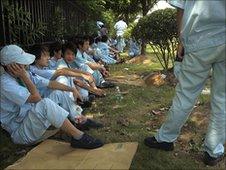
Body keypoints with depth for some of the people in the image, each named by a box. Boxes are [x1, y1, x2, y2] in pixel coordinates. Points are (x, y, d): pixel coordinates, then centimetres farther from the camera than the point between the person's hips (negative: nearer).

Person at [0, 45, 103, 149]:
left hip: (30, 119, 10)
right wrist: (24, 76, -20)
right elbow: (36, 98, -25)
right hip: (19, 133, -10)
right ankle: (78, 137, -27)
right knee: (45, 104, -34)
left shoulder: (16, 78, 8)